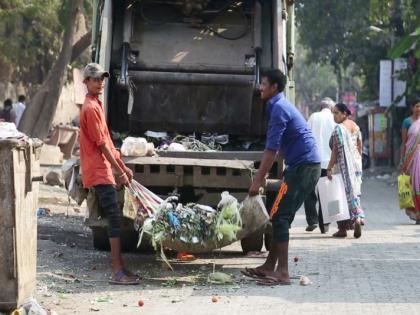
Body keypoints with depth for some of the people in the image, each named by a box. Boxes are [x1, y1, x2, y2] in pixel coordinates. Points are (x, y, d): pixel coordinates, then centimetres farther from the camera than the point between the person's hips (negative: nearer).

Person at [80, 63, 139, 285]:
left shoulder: (96, 105, 18)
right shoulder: (91, 108, -13)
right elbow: (102, 144, -15)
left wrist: (123, 167, 22)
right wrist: (119, 171, -13)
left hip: (103, 171, 10)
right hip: (99, 172, -10)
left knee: (114, 219, 10)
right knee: (115, 218, -13)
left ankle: (119, 268, 13)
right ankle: (117, 272, -14)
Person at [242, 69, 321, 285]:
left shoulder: (278, 108, -12)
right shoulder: (282, 105, 20)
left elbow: (271, 149, -18)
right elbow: (274, 146, 23)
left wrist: (258, 180, -17)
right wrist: (261, 176, 23)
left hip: (303, 167, -10)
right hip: (306, 167, 10)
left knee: (279, 217, -12)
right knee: (281, 217, 13)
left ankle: (282, 272, -14)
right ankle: (269, 266, 19)